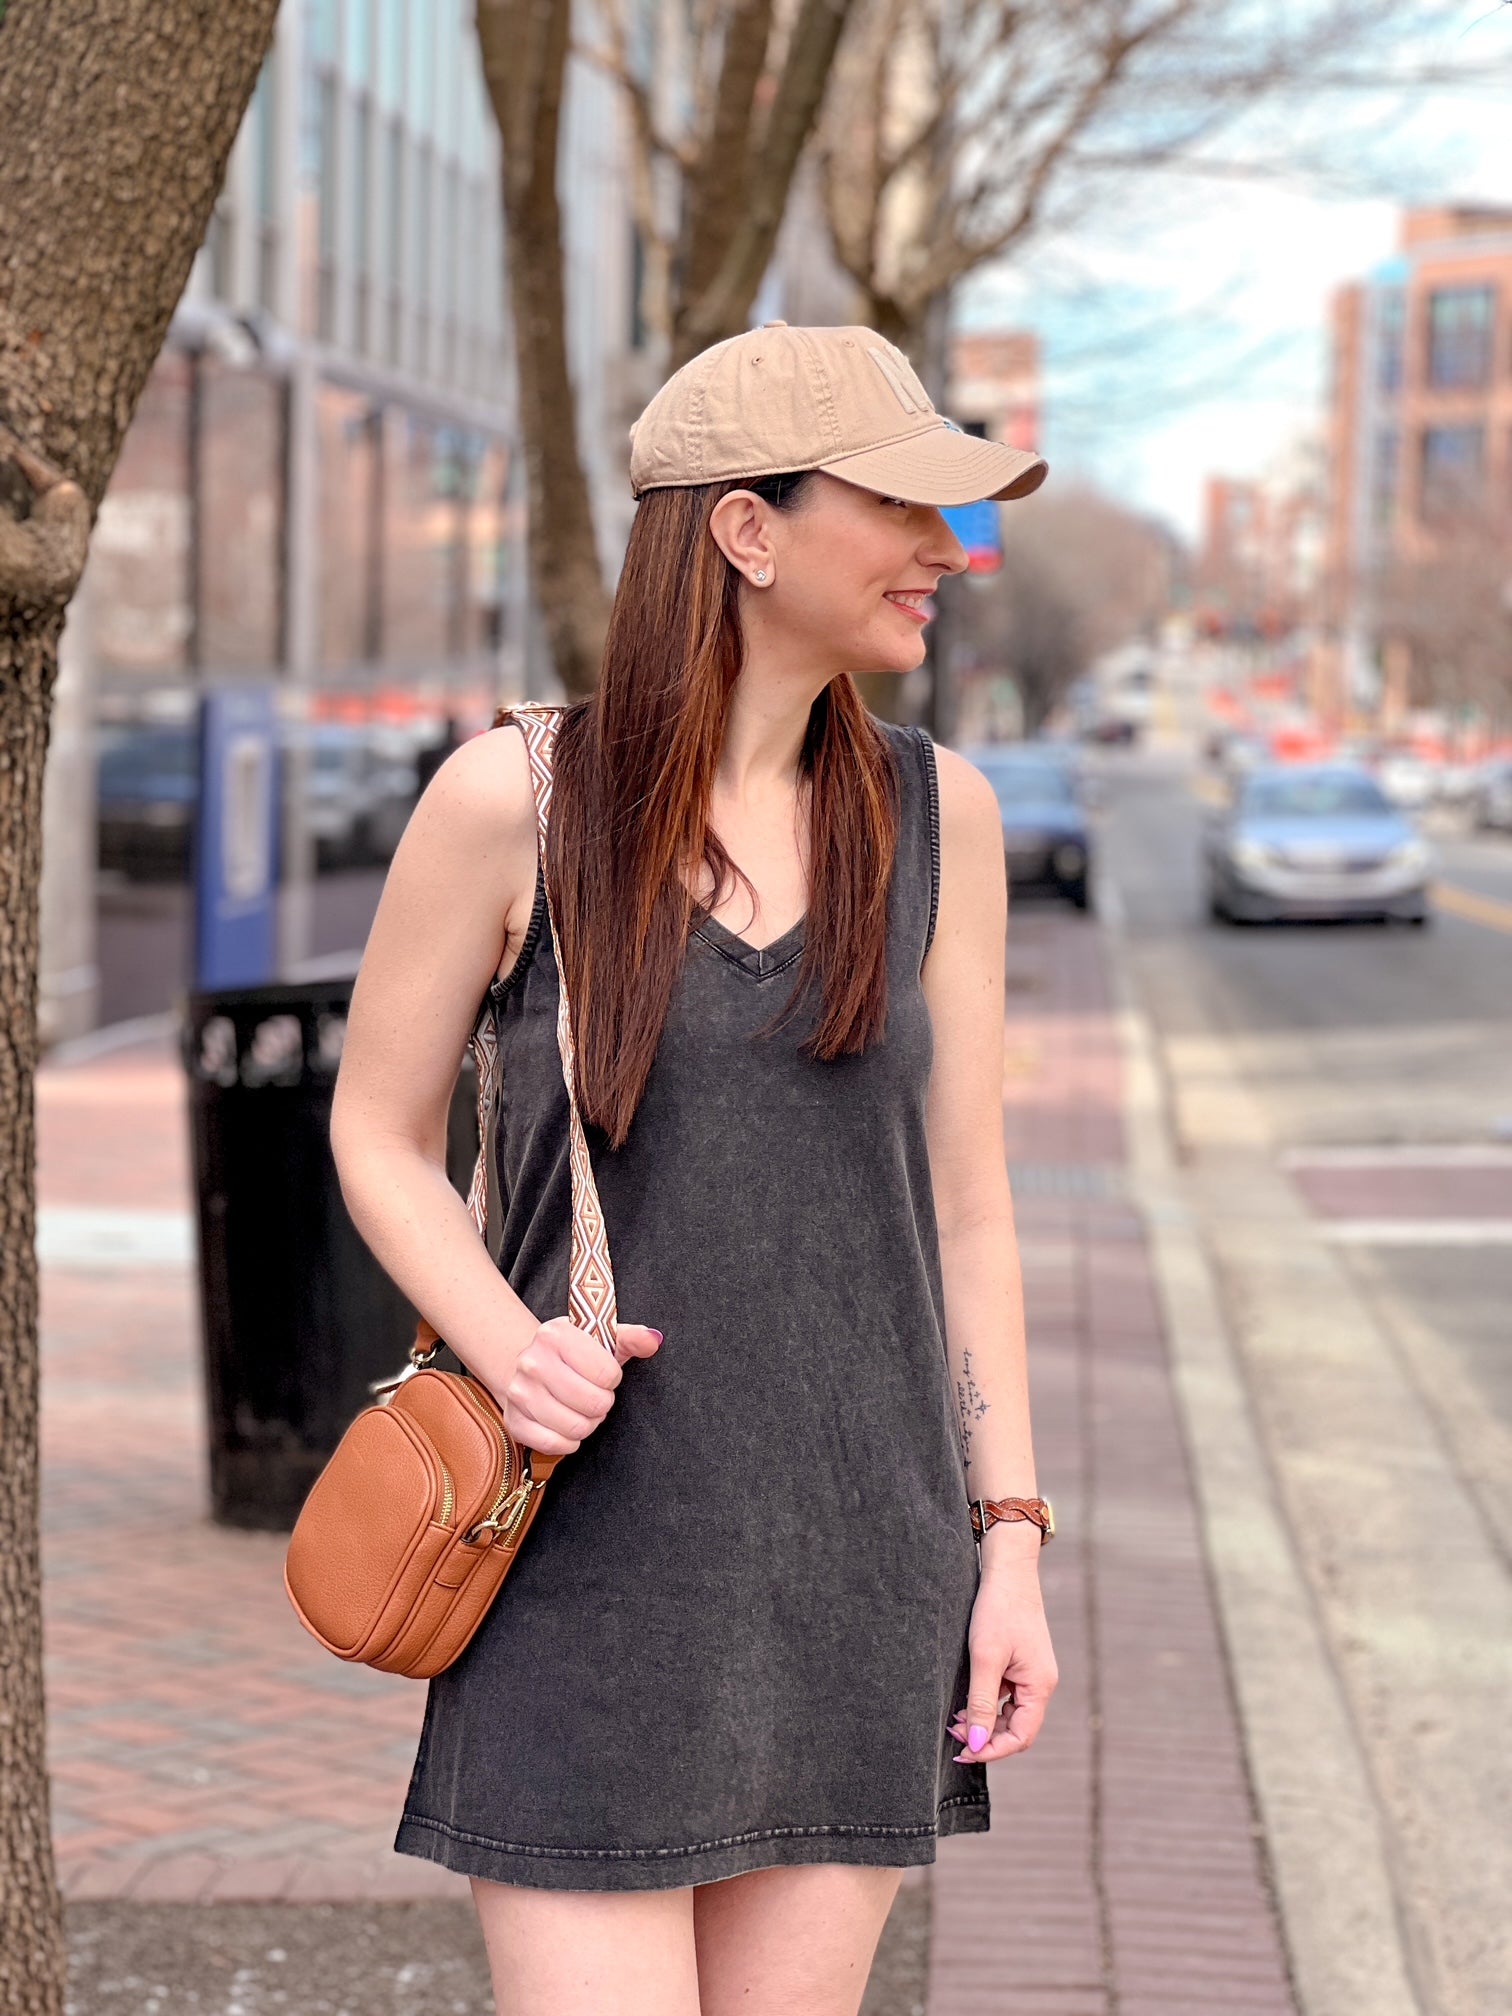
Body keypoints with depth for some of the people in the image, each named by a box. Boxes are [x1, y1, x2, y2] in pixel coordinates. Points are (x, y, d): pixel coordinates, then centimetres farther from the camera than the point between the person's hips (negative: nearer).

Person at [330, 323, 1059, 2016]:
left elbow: (965, 1195, 8)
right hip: (592, 1560, -3)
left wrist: (1010, 1533, 5)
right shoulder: (514, 799, -6)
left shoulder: (935, 814, 5)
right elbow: (378, 1133, 3)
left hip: (858, 1556, 3)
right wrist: (507, 1349, -15)